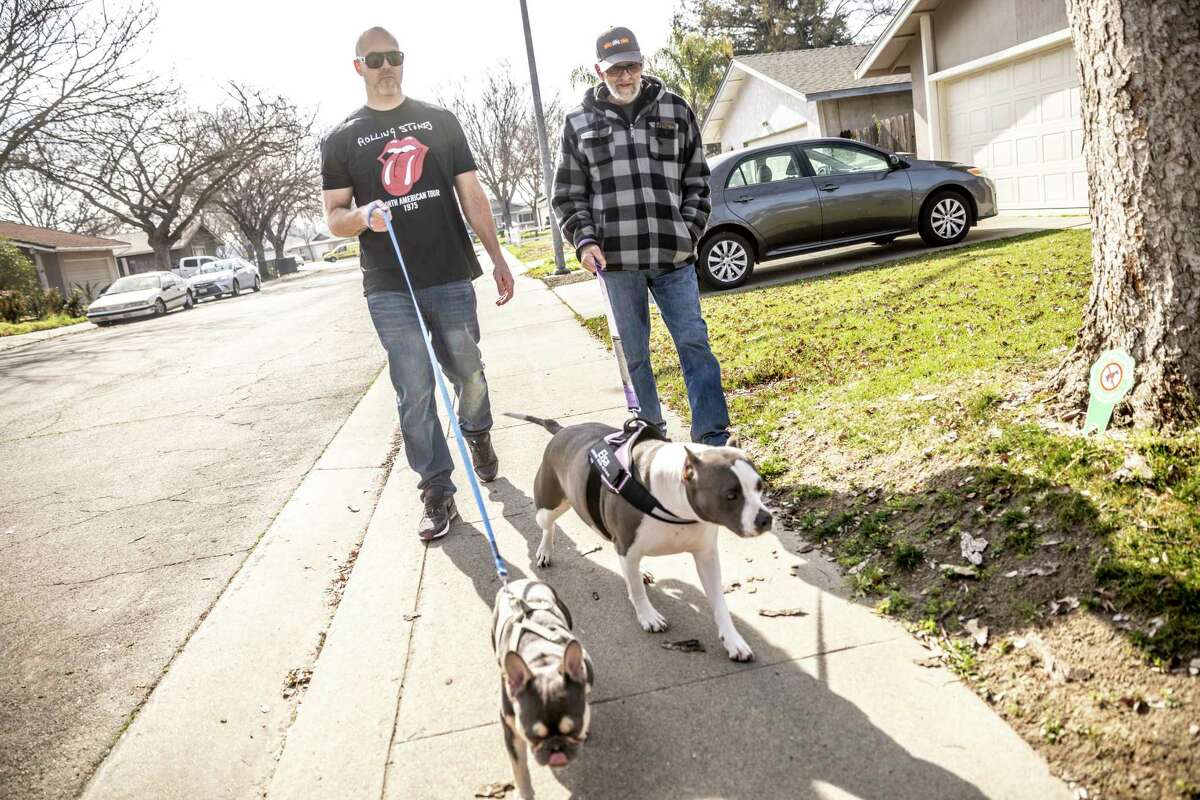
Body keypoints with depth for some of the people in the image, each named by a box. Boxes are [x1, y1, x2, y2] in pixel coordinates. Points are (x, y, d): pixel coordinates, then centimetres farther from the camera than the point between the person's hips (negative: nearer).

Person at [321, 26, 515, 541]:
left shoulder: (439, 121, 11)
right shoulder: (341, 140, 9)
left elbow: (471, 194, 10)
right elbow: (334, 217, 7)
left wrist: (497, 257, 3)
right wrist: (362, 216, -16)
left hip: (451, 279, 1)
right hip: (390, 291, -1)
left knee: (469, 375, 10)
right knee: (415, 395, -1)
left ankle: (478, 436, 42)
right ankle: (437, 493, 9)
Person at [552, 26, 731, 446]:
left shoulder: (675, 110, 9)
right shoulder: (579, 124, 8)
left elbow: (697, 181, 11)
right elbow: (568, 195, 9)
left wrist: (690, 233, 0)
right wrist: (585, 240, -5)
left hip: (673, 255, 0)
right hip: (616, 259, 0)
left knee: (694, 343, -2)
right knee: (635, 354, 8)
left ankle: (713, 438, 4)